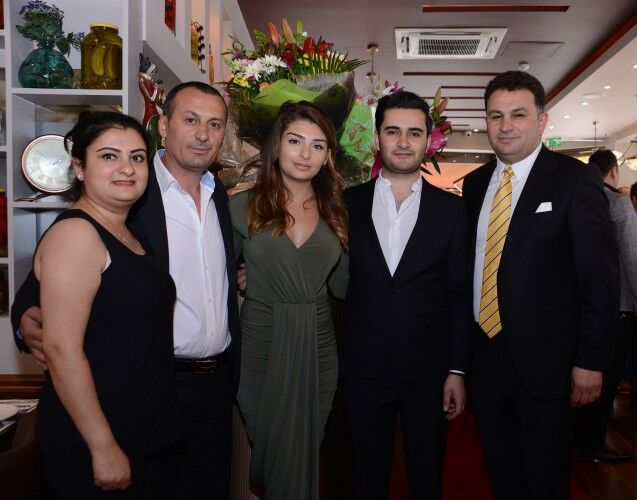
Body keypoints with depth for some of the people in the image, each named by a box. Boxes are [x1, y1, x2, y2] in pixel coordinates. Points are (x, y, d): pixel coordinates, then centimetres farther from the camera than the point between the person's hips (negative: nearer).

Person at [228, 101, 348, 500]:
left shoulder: (335, 211, 4)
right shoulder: (243, 206, -4)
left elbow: (342, 283, 4)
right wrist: (247, 283, -7)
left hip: (318, 347, 2)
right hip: (262, 345, -2)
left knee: (306, 450, 14)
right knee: (270, 448, 13)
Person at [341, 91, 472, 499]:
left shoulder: (451, 209, 1)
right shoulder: (348, 204, 1)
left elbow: (459, 295, 1)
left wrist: (457, 370, -2)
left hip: (428, 370, 0)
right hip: (363, 369, 0)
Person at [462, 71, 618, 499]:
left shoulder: (576, 179, -8)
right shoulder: (475, 183, 8)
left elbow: (601, 278, -10)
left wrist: (591, 360, -13)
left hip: (544, 360, -4)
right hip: (484, 354, 5)